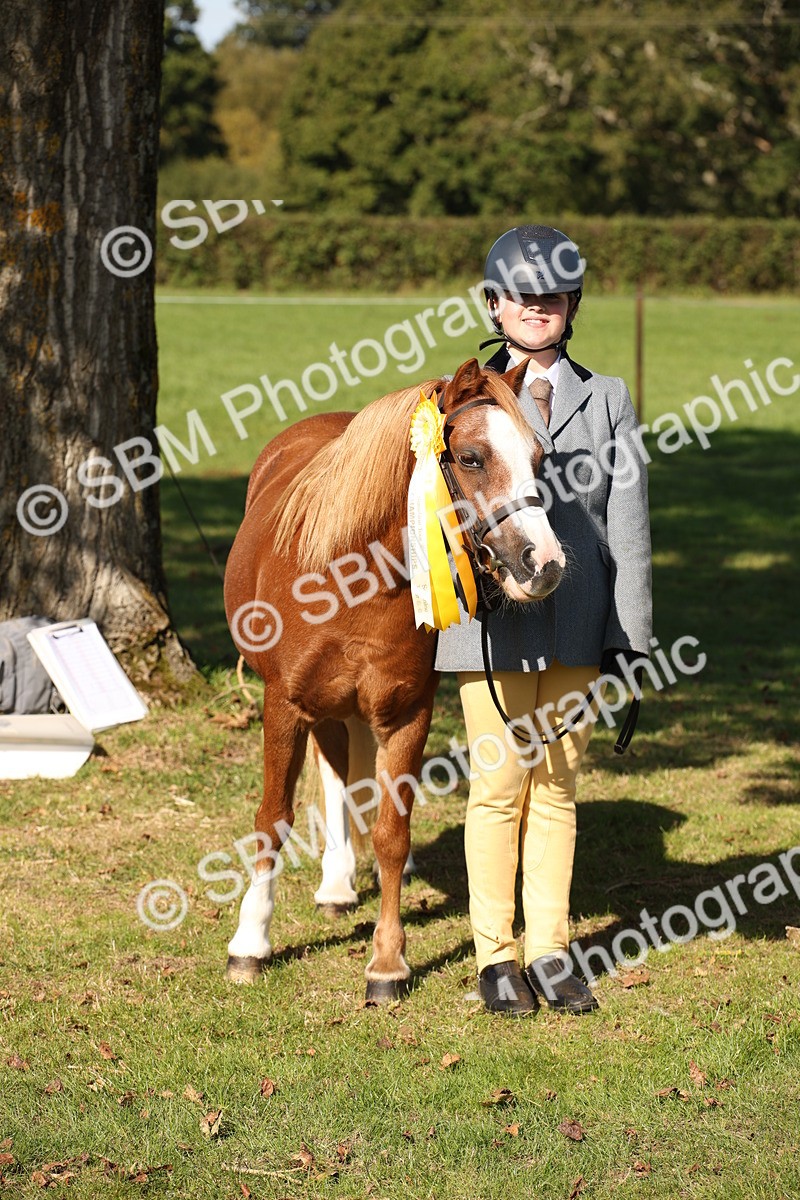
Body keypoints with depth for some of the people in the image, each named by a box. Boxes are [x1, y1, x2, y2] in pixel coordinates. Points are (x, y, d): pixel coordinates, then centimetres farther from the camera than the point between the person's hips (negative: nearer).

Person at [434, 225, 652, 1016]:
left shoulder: (607, 401, 7)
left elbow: (628, 526, 4)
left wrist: (630, 642, 0)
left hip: (577, 625, 2)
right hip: (490, 620, -2)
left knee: (557, 787, 9)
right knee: (498, 785, 1)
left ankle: (549, 950, 17)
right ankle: (495, 956, 11)